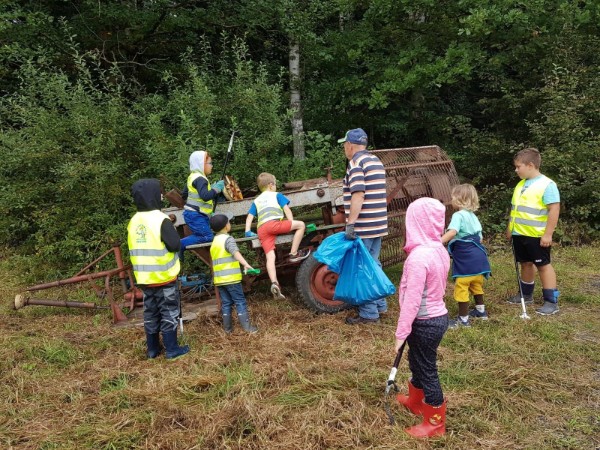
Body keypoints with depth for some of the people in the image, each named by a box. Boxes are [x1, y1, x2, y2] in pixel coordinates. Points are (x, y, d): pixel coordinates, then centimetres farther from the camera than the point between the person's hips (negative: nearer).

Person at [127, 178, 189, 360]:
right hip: (164, 277, -6)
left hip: (144, 277, 6)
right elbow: (175, 245, -16)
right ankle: (172, 349, 8)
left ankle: (153, 349, 23)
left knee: (150, 313, 15)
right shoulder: (161, 219, -17)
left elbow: (134, 249, 13)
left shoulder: (133, 222, 6)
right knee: (169, 312, 3)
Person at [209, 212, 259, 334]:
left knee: (226, 303, 12)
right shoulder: (228, 239, -10)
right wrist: (245, 264, -41)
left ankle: (227, 327, 15)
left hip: (219, 279, 7)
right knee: (240, 302, -2)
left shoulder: (214, 241, 15)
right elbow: (236, 253, -28)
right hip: (231, 278, -7)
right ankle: (247, 326, -3)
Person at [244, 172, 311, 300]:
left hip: (261, 229, 5)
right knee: (301, 224, 4)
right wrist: (292, 225, 11)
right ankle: (293, 254, -3)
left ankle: (274, 283, -23)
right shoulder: (277, 195, 23)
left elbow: (249, 217, 25)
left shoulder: (256, 201, 35)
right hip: (274, 223, -5)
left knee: (270, 256, -5)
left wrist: (248, 232, 22)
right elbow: (287, 209, 12)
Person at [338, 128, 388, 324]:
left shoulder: (356, 162, -12)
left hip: (363, 227, -9)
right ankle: (380, 305, 29)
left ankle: (369, 313, 5)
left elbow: (358, 195, -23)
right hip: (379, 225, 9)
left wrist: (350, 223, -24)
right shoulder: (376, 161, 15)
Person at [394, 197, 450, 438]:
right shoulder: (440, 250, 1)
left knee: (427, 371, 8)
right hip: (438, 315, 9)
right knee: (417, 361, 27)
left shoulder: (418, 257, -27)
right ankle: (416, 401, 49)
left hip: (425, 323, -9)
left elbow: (412, 300, -25)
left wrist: (401, 332, -16)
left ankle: (435, 423, 26)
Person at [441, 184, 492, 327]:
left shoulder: (458, 215, -15)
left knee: (461, 289, 1)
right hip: (479, 256, 10)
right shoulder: (473, 216, 13)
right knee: (476, 285, 26)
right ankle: (481, 310, 42)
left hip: (466, 260, -9)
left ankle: (463, 319, 9)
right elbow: (480, 237, 18)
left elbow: (452, 232, -33)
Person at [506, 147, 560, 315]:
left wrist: (548, 234, -23)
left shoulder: (547, 185, -16)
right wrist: (510, 228, 17)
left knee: (543, 265, 1)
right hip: (519, 234, 7)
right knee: (526, 264, 17)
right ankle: (526, 295, 32)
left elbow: (554, 209, -21)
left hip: (537, 236, -7)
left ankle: (551, 301, 9)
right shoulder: (521, 184, 10)